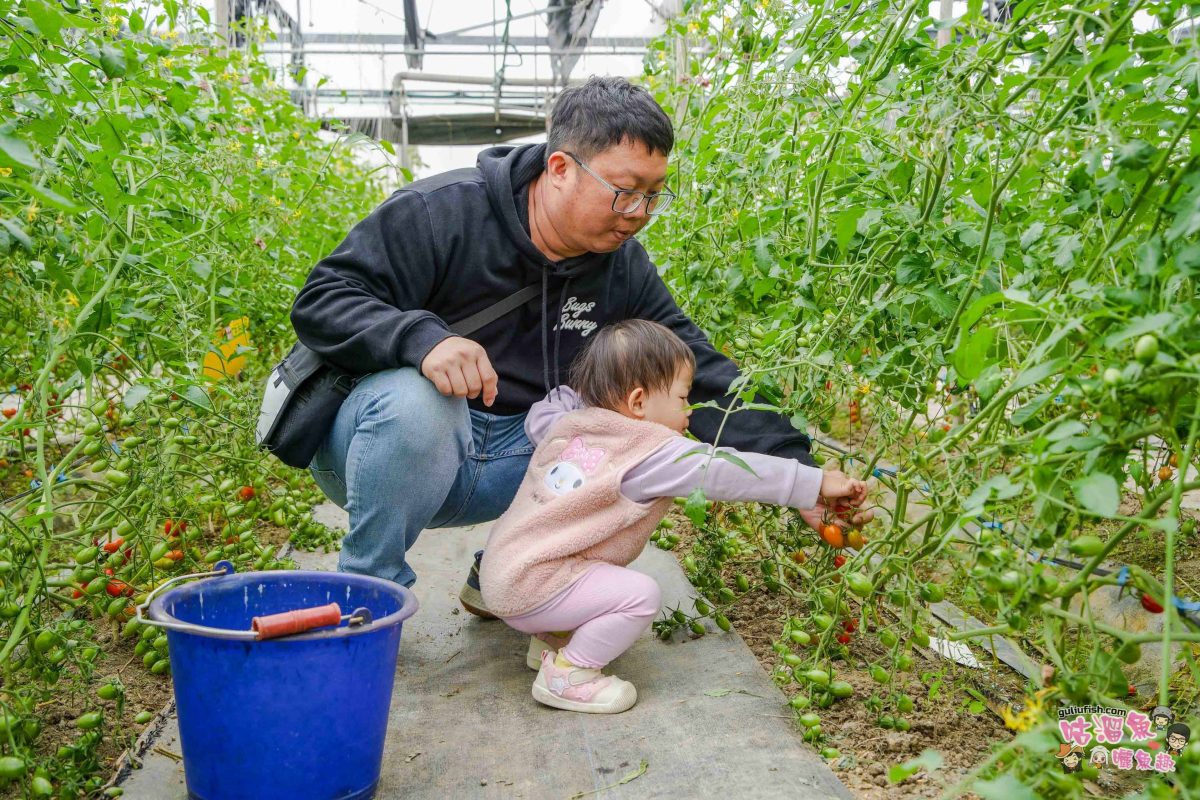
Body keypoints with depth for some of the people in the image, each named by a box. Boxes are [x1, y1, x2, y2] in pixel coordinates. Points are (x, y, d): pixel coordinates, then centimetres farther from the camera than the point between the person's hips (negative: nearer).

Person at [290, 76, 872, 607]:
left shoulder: (623, 269, -2)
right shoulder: (442, 212, -17)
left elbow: (701, 377, -4)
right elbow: (321, 300, -19)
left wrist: (797, 472, -13)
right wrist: (422, 337, -39)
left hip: (507, 461, 5)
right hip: (378, 437, -5)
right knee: (415, 403, -38)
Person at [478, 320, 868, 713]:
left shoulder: (569, 423, 6)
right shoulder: (654, 455, -16)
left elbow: (537, 417, 29)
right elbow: (726, 471, -19)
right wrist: (819, 482, -15)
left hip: (504, 569, 9)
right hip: (532, 589, -9)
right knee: (639, 594, -17)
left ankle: (550, 639, 22)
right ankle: (565, 675, -5)